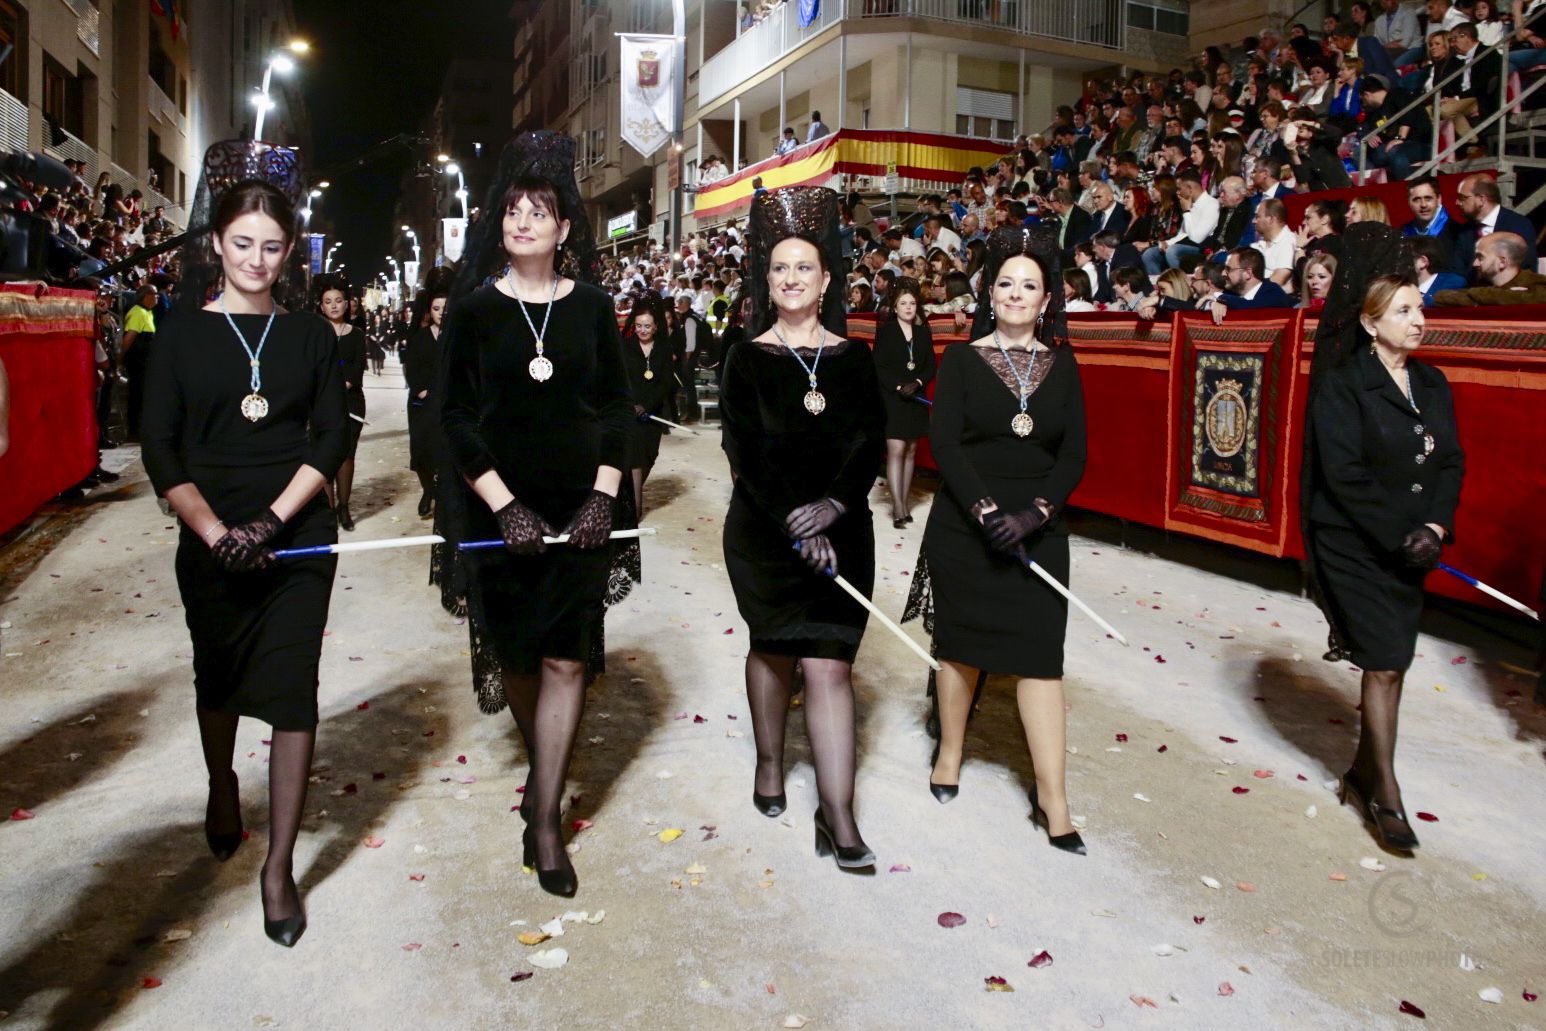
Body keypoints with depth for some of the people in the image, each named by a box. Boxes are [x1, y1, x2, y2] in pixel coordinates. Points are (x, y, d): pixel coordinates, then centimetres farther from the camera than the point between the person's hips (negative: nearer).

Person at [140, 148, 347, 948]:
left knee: (292, 689, -4)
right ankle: (222, 788, 49)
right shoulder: (183, 334, 1)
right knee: (218, 679, 18)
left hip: (299, 540, -1)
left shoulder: (310, 335, 3)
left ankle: (280, 866, 7)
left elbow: (330, 440, -1)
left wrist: (272, 520, -13)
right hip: (211, 543, 1)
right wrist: (216, 532, -14)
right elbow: (160, 451, -2)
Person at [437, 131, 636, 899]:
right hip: (499, 509, 0)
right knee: (516, 656, 10)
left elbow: (617, 406, 5)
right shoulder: (475, 307, 0)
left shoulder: (591, 305, 3)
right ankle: (543, 771, 35)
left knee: (566, 661, -3)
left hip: (578, 510, 0)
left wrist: (604, 495, -6)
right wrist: (504, 506, -12)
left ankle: (544, 819, 6)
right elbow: (455, 414, -3)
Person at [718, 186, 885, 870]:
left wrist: (832, 505, -17)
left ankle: (837, 814, -3)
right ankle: (769, 763, 37)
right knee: (772, 648, 15)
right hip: (763, 531, 0)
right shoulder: (748, 359, 0)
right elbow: (747, 450, -9)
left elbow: (871, 442, -2)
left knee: (828, 665, -5)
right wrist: (795, 524, -17)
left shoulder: (854, 359, 5)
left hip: (839, 531, 0)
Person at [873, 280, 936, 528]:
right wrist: (898, 387, -15)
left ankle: (903, 503, 13)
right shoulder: (885, 331, 1)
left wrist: (917, 383, -10)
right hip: (891, 398, -4)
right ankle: (898, 508, -14)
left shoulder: (924, 333, 11)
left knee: (910, 451, 6)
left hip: (916, 399, 4)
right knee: (896, 450, -12)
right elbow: (879, 367, -5)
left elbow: (931, 366, 8)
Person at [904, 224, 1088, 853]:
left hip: (1038, 531, 1)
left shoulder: (1062, 366, 8)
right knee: (962, 642, 8)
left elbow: (1074, 455, 3)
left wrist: (1033, 514, -12)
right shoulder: (962, 361, 2)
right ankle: (950, 752, 29)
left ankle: (1051, 799, 2)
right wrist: (989, 513, -17)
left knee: (1041, 654, -3)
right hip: (964, 526, -1)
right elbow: (944, 443, -7)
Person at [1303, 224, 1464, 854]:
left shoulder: (1431, 383, 9)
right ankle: (1386, 796, 6)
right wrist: (1401, 536, -17)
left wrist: (1434, 527, -10)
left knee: (1393, 663, 10)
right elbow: (1344, 475, -16)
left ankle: (1362, 776, 24)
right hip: (1355, 546, -6)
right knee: (1384, 664, -5)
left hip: (1410, 548, 6)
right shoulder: (1342, 383, -10)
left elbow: (1451, 461, 6)